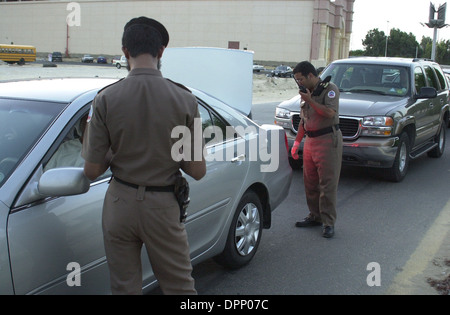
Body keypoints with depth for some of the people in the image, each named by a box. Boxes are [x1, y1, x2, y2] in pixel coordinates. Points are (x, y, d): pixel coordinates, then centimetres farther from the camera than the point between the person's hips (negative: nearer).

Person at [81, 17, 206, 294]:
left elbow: (92, 171, -6)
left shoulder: (106, 99, -10)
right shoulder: (184, 99, -11)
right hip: (163, 208, -1)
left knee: (124, 287, 17)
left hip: (120, 205, 1)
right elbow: (198, 171, -8)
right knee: (179, 287, 16)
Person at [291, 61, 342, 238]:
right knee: (309, 182, 10)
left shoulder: (329, 89, -6)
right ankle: (315, 216, 23)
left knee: (327, 184, -6)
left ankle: (328, 222, -1)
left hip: (328, 140, -8)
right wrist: (296, 142, 20)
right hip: (310, 141, 8)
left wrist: (310, 100, -18)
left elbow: (330, 113, -22)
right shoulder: (306, 92, 17)